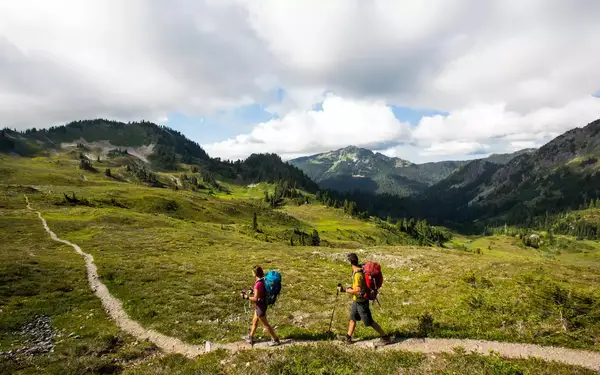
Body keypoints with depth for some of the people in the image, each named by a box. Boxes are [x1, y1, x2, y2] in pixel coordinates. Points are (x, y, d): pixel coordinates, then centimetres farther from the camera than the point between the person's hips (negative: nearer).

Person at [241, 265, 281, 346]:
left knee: (265, 324, 9)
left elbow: (255, 299, -25)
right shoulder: (263, 280, -3)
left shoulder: (258, 284, -30)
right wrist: (253, 292, 8)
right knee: (254, 321, 25)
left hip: (260, 306, -9)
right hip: (263, 304, 9)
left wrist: (246, 297, -13)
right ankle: (250, 337, 42)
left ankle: (275, 340, 24)